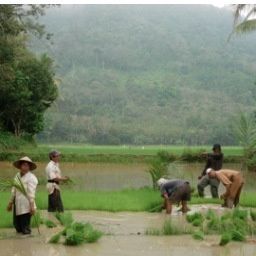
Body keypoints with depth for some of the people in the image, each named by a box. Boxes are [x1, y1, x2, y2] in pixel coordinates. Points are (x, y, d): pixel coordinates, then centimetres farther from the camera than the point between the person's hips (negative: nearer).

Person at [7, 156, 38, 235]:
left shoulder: (31, 178, -11)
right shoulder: (17, 176, 11)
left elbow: (31, 193, -15)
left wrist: (32, 206, -19)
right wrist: (11, 203, 21)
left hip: (26, 206, -7)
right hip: (17, 205, 7)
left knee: (26, 228, -4)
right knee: (17, 225, 12)